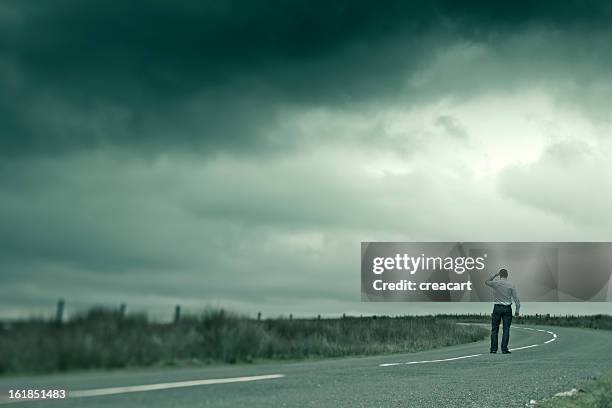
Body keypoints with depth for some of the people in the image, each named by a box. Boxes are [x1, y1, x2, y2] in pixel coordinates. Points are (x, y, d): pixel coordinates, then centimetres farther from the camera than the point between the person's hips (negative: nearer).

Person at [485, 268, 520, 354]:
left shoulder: (495, 283, -2)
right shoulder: (511, 285, -3)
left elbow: (487, 282, 21)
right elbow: (516, 298, -4)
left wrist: (495, 275, 19)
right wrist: (517, 311, 3)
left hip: (497, 308, 0)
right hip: (507, 308, 0)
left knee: (494, 329, 6)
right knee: (506, 329, 2)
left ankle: (493, 349, 3)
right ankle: (504, 349, -2)